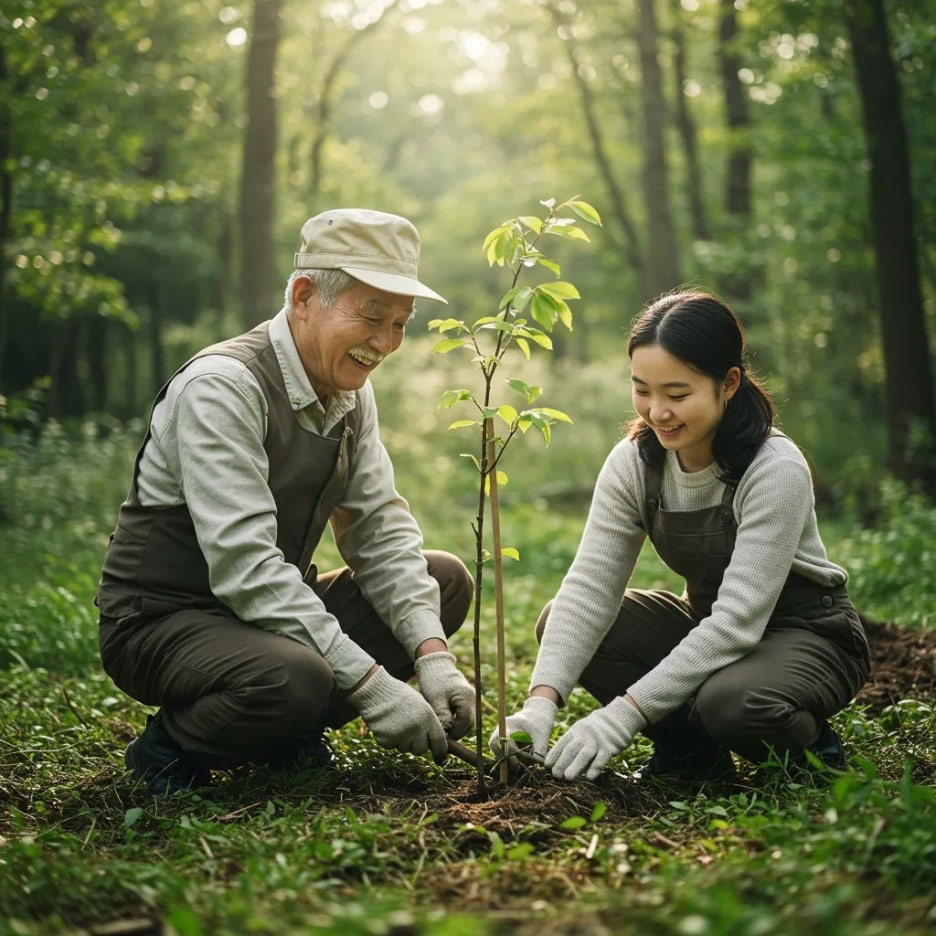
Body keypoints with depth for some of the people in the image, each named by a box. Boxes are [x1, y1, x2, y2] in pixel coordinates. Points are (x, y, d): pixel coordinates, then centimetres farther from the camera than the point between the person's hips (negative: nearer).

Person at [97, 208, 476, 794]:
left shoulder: (352, 395, 3)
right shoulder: (222, 386, -23)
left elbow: (382, 531, 1)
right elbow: (244, 565, -30)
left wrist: (433, 656, -15)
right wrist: (370, 682, -32)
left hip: (275, 611, 8)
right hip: (163, 621, -8)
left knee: (446, 581, 0)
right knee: (293, 678, -38)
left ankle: (289, 735, 2)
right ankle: (171, 746, -5)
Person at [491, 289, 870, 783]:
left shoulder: (775, 470, -27)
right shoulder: (634, 462, -11)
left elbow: (738, 620, -32)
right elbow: (589, 587, -17)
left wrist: (623, 713, -38)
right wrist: (542, 701, -33)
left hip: (807, 632, -5)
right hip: (707, 622, 6)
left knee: (731, 701, -38)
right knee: (558, 625, -14)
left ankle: (804, 745, -3)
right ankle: (691, 750, 0)